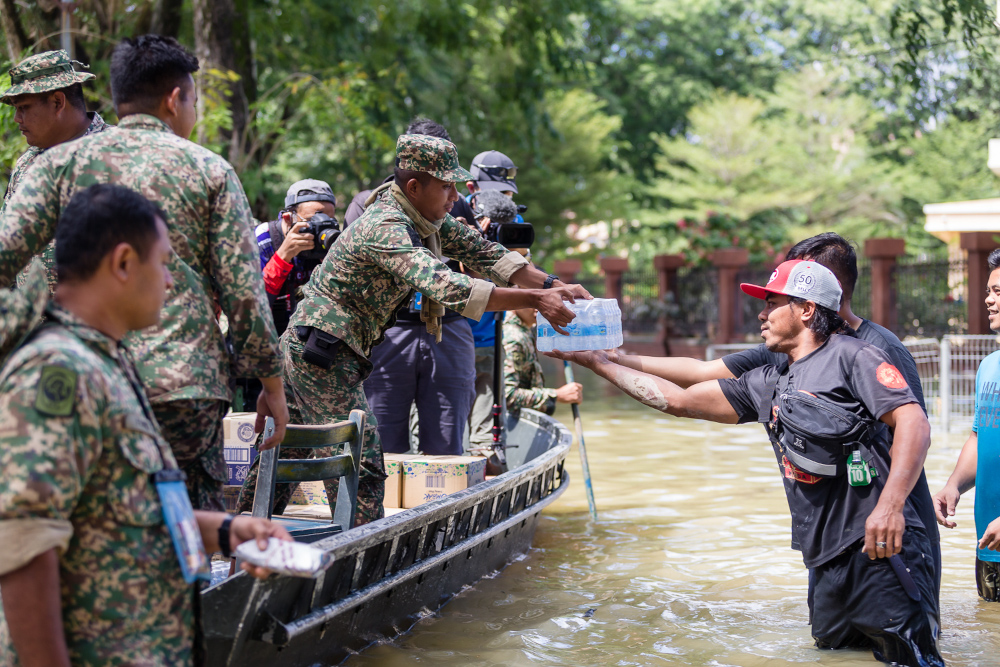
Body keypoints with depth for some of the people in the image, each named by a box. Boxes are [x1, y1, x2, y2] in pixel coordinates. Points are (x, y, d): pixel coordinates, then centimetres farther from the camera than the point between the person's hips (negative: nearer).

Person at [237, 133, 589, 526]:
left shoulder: (427, 218, 5)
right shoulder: (386, 228, -24)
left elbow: (483, 252, 9)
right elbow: (445, 287, -36)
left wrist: (552, 285, -3)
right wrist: (535, 301, -37)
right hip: (323, 354, -10)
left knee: (285, 456, 18)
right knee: (361, 463, -12)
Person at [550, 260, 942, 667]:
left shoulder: (850, 357, -2)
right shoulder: (767, 385, 19)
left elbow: (914, 423, -13)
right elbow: (677, 400, 22)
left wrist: (890, 505, -26)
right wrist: (593, 360, 22)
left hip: (879, 548, -7)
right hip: (827, 564, 7)